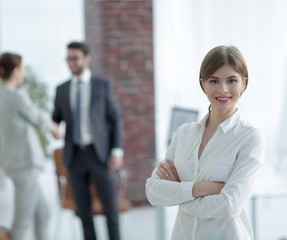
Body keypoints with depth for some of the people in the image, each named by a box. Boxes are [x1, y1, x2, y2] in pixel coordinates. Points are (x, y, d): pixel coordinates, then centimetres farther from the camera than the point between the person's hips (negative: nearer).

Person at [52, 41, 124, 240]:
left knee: (110, 206, -2)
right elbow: (55, 121, 12)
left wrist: (117, 152, -9)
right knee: (83, 208, 5)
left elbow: (116, 120, 0)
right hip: (75, 155, 2)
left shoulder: (103, 84, 0)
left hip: (99, 154, -2)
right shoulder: (62, 89, 9)